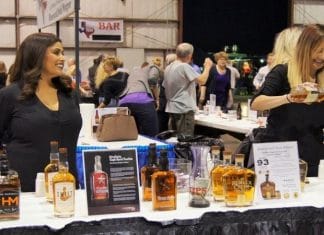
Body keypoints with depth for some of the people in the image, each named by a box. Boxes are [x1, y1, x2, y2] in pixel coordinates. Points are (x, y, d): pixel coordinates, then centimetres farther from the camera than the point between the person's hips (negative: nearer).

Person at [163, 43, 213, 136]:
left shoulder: (168, 68, 10)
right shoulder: (185, 67, -16)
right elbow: (202, 80, -21)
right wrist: (207, 67, -6)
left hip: (172, 108, 9)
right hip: (184, 109, -9)